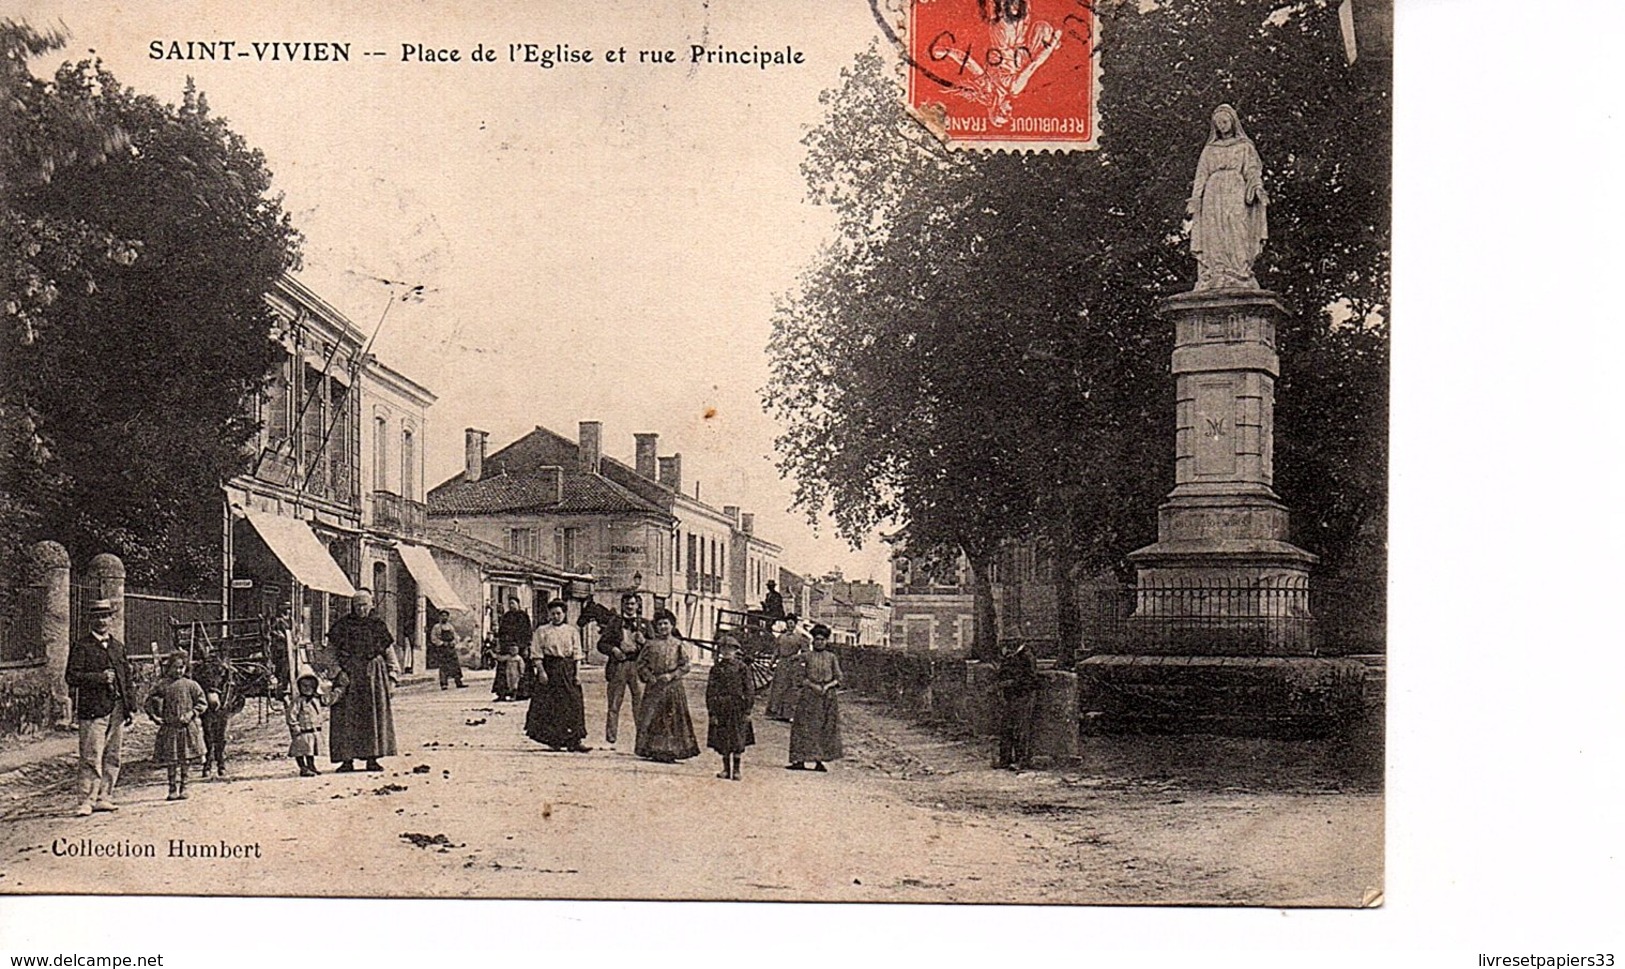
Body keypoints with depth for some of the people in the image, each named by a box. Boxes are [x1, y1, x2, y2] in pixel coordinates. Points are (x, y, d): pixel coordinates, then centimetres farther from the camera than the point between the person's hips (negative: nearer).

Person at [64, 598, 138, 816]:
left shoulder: (118, 646, 17)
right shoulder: (81, 646, 0)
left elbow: (127, 679, 19)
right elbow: (71, 677, -9)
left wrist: (131, 708, 13)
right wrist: (100, 677, -17)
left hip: (117, 710, 6)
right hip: (93, 709, -6)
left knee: (113, 757, 7)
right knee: (91, 757, -8)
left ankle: (103, 797, 14)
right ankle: (87, 800, -5)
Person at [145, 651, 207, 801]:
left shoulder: (191, 685, 2)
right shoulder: (162, 685, 2)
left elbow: (202, 703, 5)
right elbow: (149, 700, 11)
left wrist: (191, 714, -9)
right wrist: (153, 716, -2)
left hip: (187, 727, 0)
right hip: (169, 728, 0)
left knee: (185, 760, 5)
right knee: (171, 760, 0)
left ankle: (182, 788, 14)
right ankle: (173, 789, 6)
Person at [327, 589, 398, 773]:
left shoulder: (378, 625, 9)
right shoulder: (342, 626, 4)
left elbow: (390, 654, 11)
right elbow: (331, 653, 4)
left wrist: (392, 680, 5)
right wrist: (338, 674, -9)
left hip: (375, 675, 2)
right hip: (350, 675, -2)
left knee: (374, 716, 2)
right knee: (347, 718, -5)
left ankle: (372, 758, 8)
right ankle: (347, 759, -3)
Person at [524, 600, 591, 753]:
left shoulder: (571, 632, 9)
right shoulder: (542, 631, 1)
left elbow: (576, 654, 9)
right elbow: (536, 654, -3)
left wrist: (576, 674, 2)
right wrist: (541, 671, -13)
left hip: (568, 670, 2)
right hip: (549, 668, -2)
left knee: (572, 704, -2)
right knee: (549, 706, -2)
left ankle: (574, 741, -2)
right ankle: (554, 740, 9)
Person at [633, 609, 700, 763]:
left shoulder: (678, 645, 3)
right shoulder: (650, 643, 5)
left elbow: (685, 666, 1)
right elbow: (641, 663, 7)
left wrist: (671, 675, -11)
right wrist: (649, 676, -7)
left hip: (673, 686, 0)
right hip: (653, 686, 0)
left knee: (672, 718, 0)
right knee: (651, 717, -2)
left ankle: (670, 751, 5)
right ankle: (652, 749, 4)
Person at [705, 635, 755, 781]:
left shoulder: (742, 667, 1)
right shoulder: (716, 668, 4)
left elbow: (749, 690, 2)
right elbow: (710, 691, 4)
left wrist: (747, 711, -3)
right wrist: (711, 712, -3)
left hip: (738, 707, -2)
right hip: (720, 707, 2)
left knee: (738, 740, -1)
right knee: (722, 740, 5)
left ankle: (736, 770, 9)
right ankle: (726, 770, 15)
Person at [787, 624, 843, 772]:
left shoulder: (831, 657, 5)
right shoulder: (808, 656, 5)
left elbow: (838, 678, 5)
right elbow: (803, 678, 4)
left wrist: (827, 686, -12)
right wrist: (813, 685, -13)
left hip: (827, 696, 1)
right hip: (809, 694, -1)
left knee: (825, 728, 2)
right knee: (805, 727, -5)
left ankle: (819, 761, 8)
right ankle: (801, 760, -4)